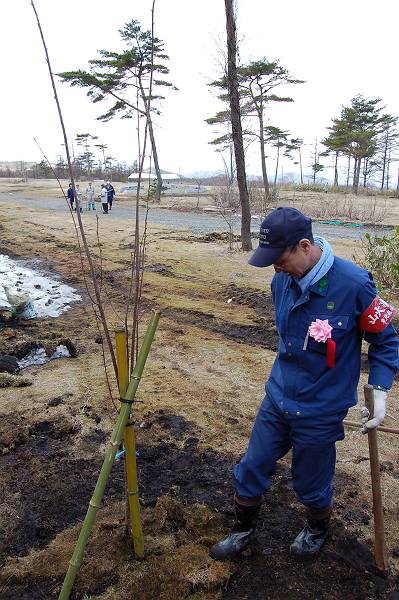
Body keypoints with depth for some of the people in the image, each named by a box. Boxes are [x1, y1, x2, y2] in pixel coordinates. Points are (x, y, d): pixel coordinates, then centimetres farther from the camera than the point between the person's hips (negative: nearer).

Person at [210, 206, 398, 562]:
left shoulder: (354, 285, -23)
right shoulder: (283, 281, -6)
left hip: (321, 412, -5)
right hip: (277, 399, 5)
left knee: (311, 485, 17)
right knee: (251, 469, 15)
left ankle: (318, 530, 51)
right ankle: (244, 530, 44)